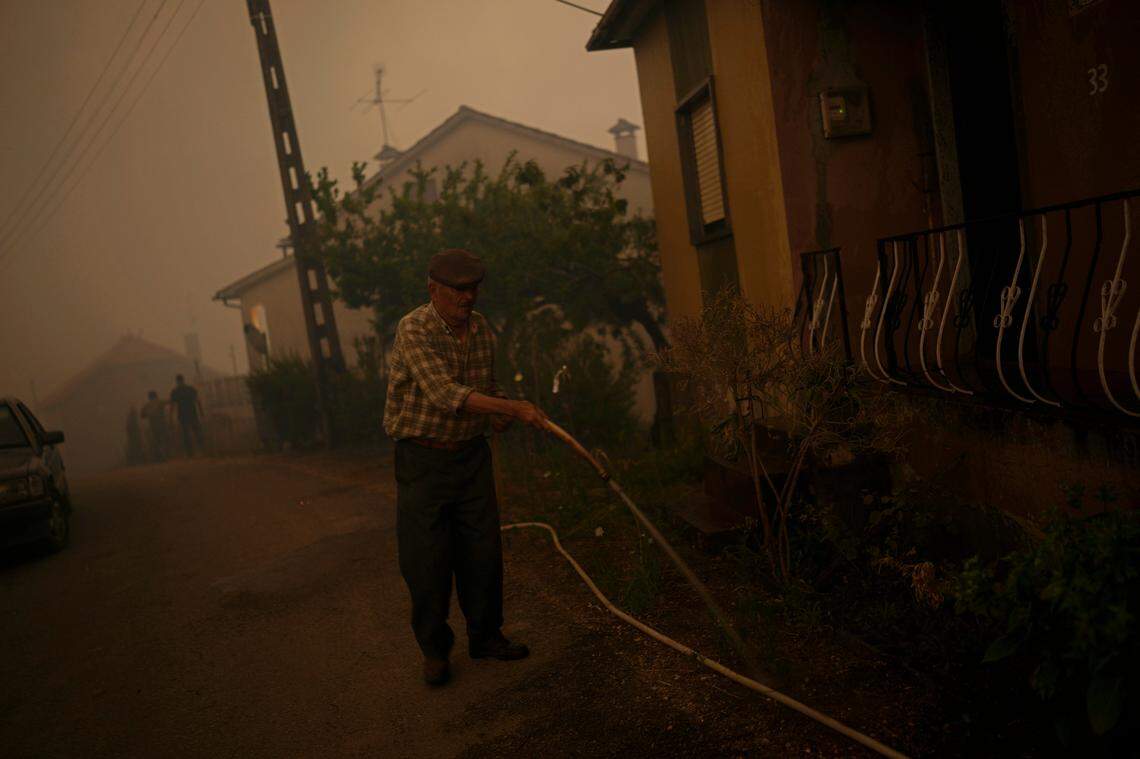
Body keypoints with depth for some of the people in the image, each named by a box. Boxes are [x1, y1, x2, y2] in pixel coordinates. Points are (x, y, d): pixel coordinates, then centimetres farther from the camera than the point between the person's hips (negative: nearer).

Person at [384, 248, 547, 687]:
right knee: (426, 558, 0)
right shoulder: (414, 331, -18)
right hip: (423, 457, -5)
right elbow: (445, 393, -29)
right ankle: (434, 649, 18)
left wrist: (497, 417, -3)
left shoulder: (481, 329, 4)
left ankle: (485, 636, 26)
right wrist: (513, 408, -34)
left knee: (482, 550, 9)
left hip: (471, 453, 6)